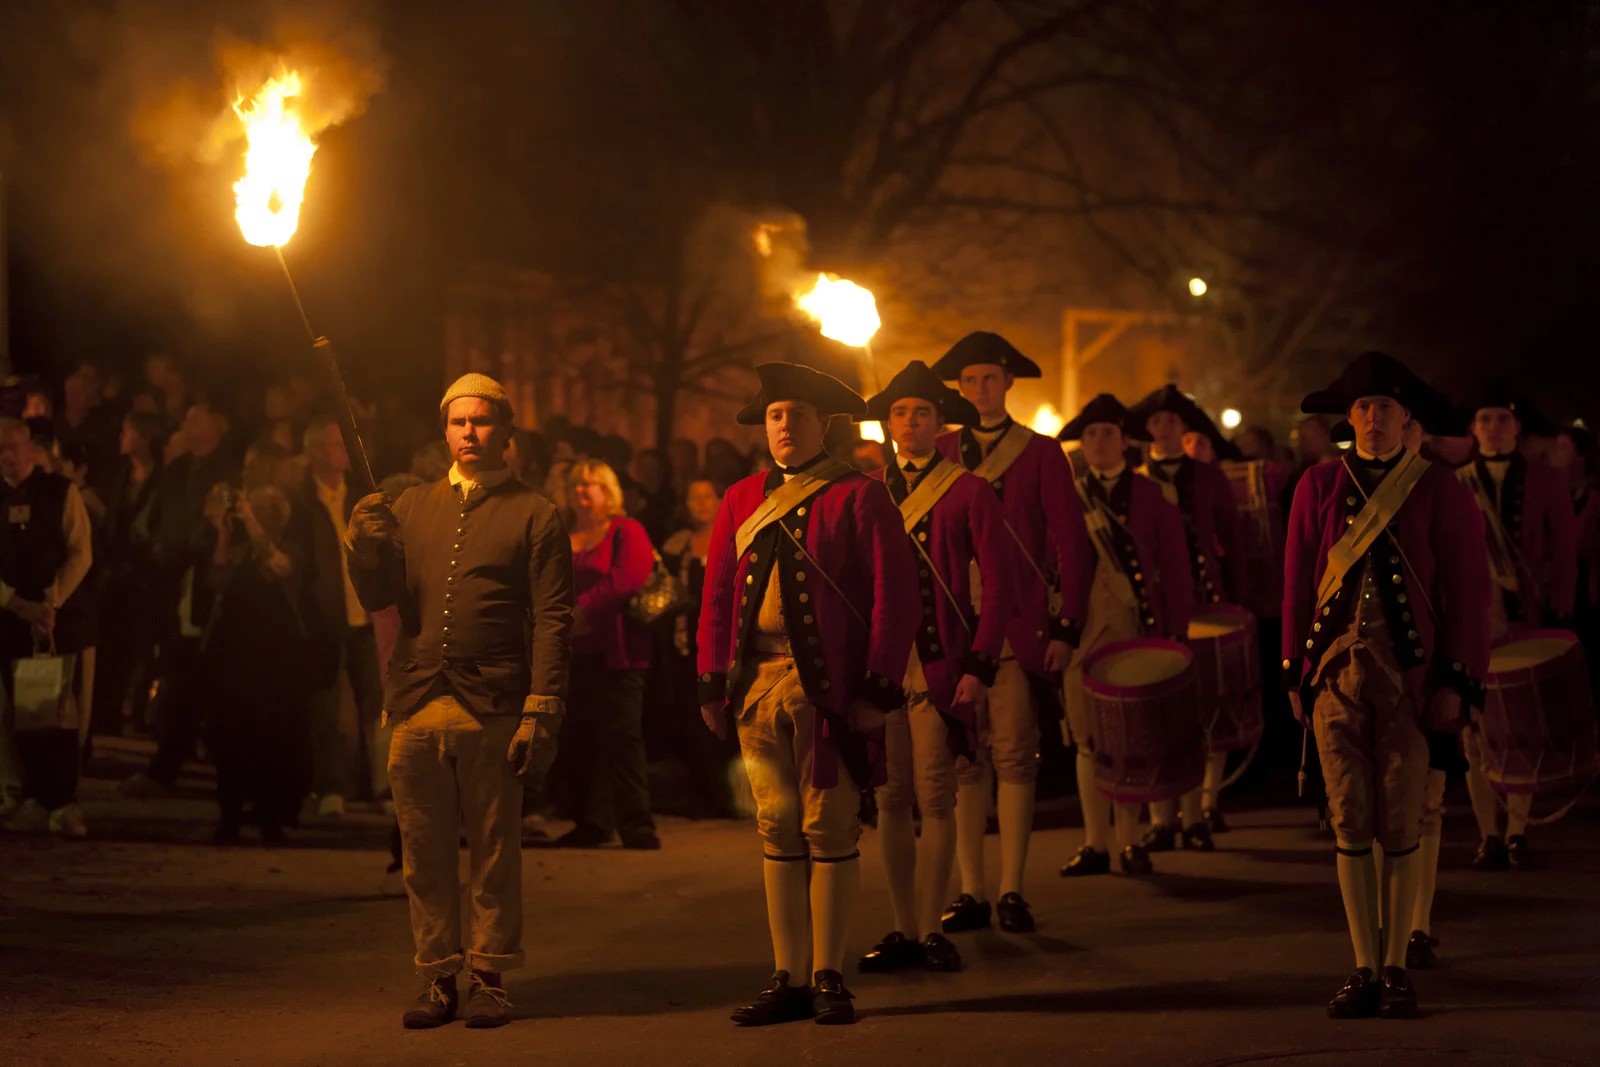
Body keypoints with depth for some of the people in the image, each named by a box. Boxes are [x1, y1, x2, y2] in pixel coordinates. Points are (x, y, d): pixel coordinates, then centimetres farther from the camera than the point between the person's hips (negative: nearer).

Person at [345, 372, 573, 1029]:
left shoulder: (533, 515, 4)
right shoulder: (413, 508, 17)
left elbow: (552, 620, -2)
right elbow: (376, 598, 14)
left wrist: (542, 712, -11)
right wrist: (365, 545, -6)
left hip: (492, 712, -4)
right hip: (416, 708, 4)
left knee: (494, 852, 1)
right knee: (424, 853, 5)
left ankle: (489, 979, 7)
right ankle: (437, 980, 11)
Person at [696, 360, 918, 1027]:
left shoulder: (859, 498, -1)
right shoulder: (742, 502, 14)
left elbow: (895, 598, -5)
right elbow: (717, 597, 14)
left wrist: (879, 689, -11)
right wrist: (712, 685, 6)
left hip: (831, 690, -4)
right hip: (758, 687, 4)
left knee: (829, 832, 0)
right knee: (777, 833, 7)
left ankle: (828, 978, 6)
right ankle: (787, 979, 12)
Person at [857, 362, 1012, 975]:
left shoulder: (969, 492, 1)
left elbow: (997, 583, -1)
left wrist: (979, 666, -9)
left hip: (941, 665, -3)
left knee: (935, 799, -4)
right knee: (892, 800, 4)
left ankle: (930, 929, 3)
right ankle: (904, 930, 10)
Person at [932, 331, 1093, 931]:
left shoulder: (1041, 454, 4)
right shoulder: (940, 454, 12)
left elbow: (1072, 545, 2)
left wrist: (1067, 629, -5)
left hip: (1019, 630, -2)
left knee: (1014, 757, -5)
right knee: (963, 761, 2)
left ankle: (1012, 892, -1)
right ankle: (971, 892, 6)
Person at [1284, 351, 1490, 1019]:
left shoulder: (1439, 492, 3)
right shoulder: (1319, 487, 9)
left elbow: (1467, 590, 2)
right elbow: (1298, 584, 11)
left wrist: (1455, 682, -5)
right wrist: (1296, 673, 6)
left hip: (1409, 676, -2)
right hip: (1337, 674, 2)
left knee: (1401, 826, 0)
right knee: (1350, 824, 2)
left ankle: (1397, 968, 10)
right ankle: (1364, 970, 8)